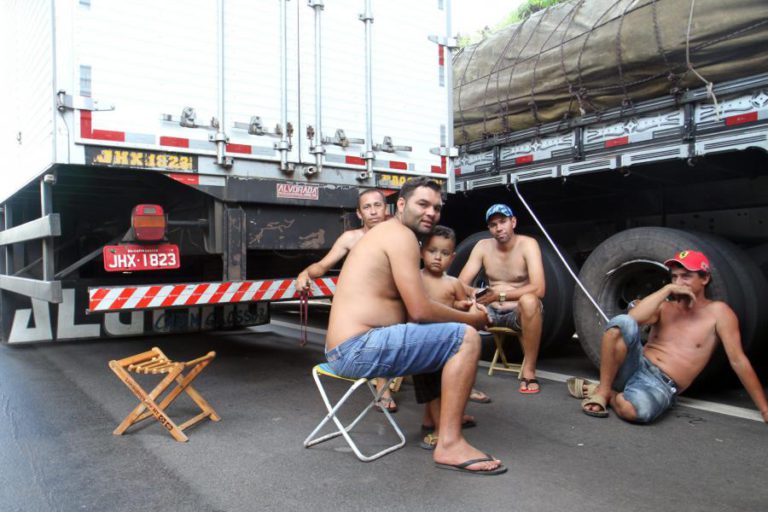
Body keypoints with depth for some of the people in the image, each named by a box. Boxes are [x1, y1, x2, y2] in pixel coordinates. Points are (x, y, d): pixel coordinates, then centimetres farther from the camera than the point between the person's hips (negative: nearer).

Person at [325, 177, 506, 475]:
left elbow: (412, 308, 18)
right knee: (465, 337, -12)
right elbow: (420, 311, -17)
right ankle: (449, 445, -11)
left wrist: (460, 309, 5)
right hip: (358, 348, -10)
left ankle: (439, 415, 31)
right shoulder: (400, 234, -10)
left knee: (440, 334, 28)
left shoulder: (387, 233, 20)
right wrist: (471, 318, -1)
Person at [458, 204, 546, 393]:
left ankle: (528, 371, -24)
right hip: (492, 312, 4)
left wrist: (500, 295, -21)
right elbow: (461, 283, -5)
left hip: (520, 313, -3)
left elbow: (538, 289, -23)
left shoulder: (527, 244, -12)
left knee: (529, 300, -38)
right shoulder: (483, 246, 0)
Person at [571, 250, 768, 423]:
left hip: (662, 386, -3)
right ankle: (602, 390, -16)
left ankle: (611, 395, -3)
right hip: (636, 367, 3)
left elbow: (738, 361, 0)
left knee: (635, 410, -40)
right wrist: (667, 289, -8)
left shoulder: (718, 312, 3)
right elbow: (633, 317, -10)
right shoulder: (664, 307, 13)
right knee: (622, 322, -29)